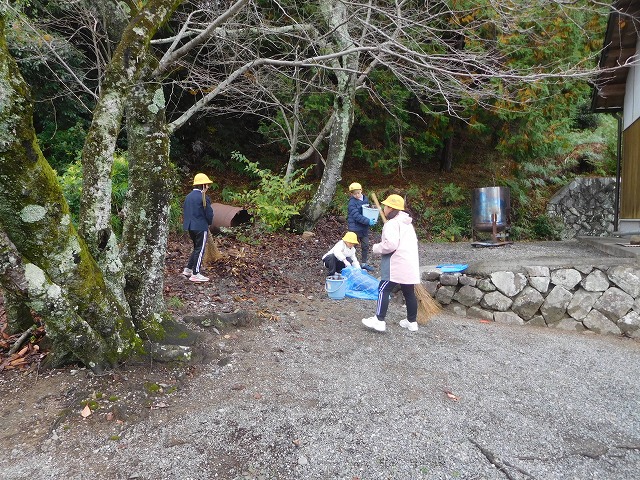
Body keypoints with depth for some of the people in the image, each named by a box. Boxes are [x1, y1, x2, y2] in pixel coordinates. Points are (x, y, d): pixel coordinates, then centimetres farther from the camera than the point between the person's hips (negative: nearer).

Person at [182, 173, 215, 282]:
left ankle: (188, 269, 23)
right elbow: (209, 213, -12)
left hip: (190, 227, 8)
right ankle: (195, 274, 4)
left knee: (197, 248, 21)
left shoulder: (189, 196, 10)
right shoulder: (203, 197, -15)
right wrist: (209, 223, 6)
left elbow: (184, 211, 16)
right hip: (201, 227, -8)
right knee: (200, 250, 1)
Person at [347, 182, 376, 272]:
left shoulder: (365, 199, 4)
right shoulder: (352, 203, -16)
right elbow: (357, 216, -24)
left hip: (364, 227, 6)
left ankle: (364, 263, 26)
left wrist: (372, 219, -6)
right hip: (355, 228, -6)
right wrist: (368, 221, -29)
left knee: (365, 246, 13)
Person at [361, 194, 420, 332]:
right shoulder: (407, 223, 19)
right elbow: (413, 241, 23)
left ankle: (379, 320, -8)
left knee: (384, 290, -5)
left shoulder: (392, 224, -12)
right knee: (409, 292, 13)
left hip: (396, 265, -9)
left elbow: (390, 244, -24)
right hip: (410, 264, 9)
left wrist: (376, 248, -6)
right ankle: (412, 322, 20)